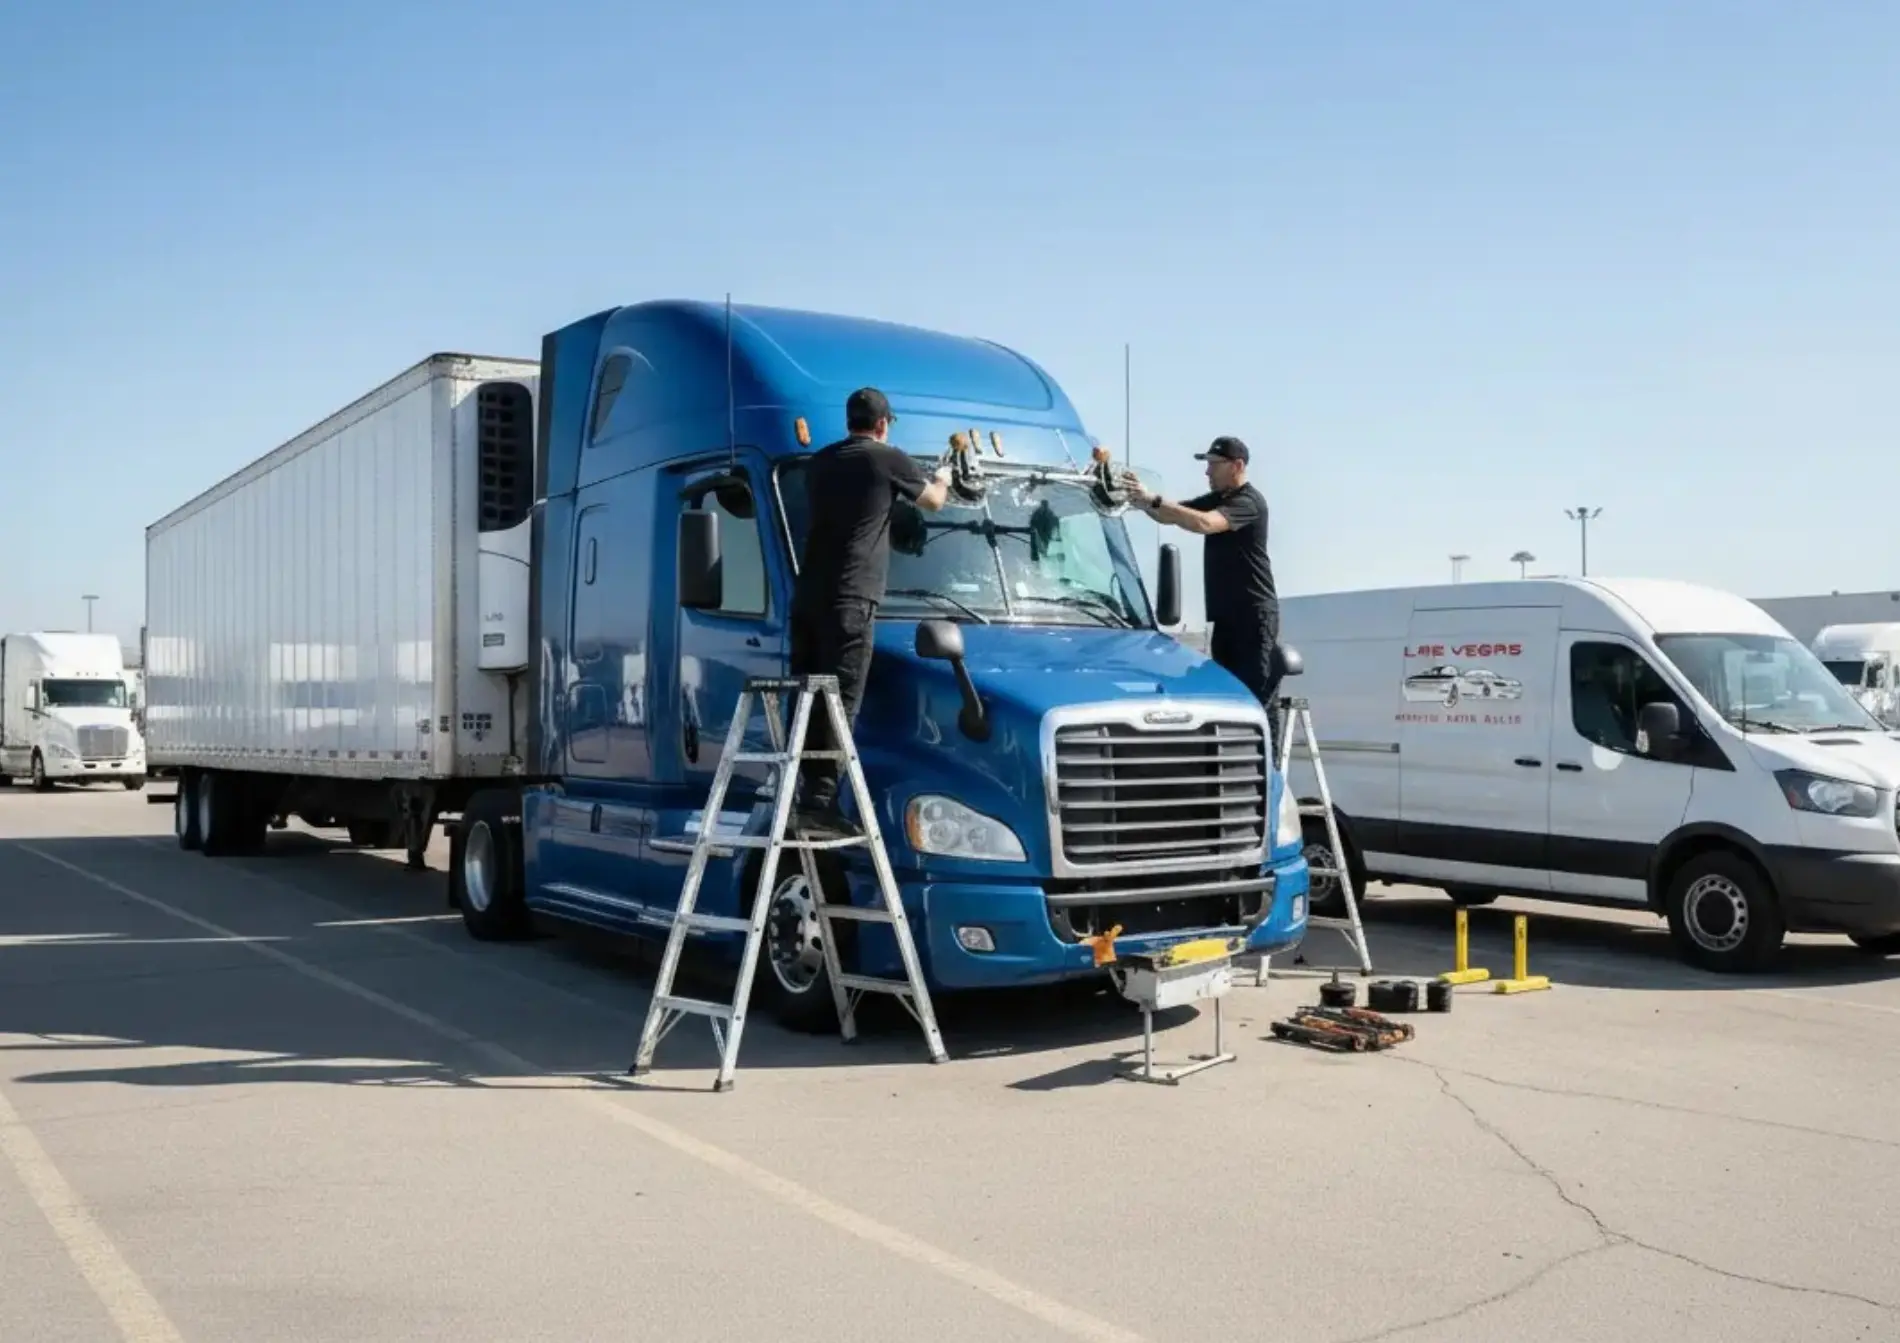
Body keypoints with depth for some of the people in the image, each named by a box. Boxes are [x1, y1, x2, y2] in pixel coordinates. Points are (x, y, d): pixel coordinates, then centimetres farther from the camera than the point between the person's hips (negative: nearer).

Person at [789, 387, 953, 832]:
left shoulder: (820, 462, 18)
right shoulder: (889, 459, 2)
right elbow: (932, 501, 18)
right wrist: (942, 480, 41)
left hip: (807, 595, 7)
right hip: (850, 597, -6)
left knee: (807, 698, 8)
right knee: (838, 701, -9)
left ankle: (794, 792, 9)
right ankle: (819, 799, -14)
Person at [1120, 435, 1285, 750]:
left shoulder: (1249, 502, -12)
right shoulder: (1216, 500, 18)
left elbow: (1204, 523, -29)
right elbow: (1171, 516, 11)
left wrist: (1154, 500, -33)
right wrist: (1142, 499, -8)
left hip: (1255, 615, -9)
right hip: (1226, 615, 9)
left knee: (1260, 696, -10)